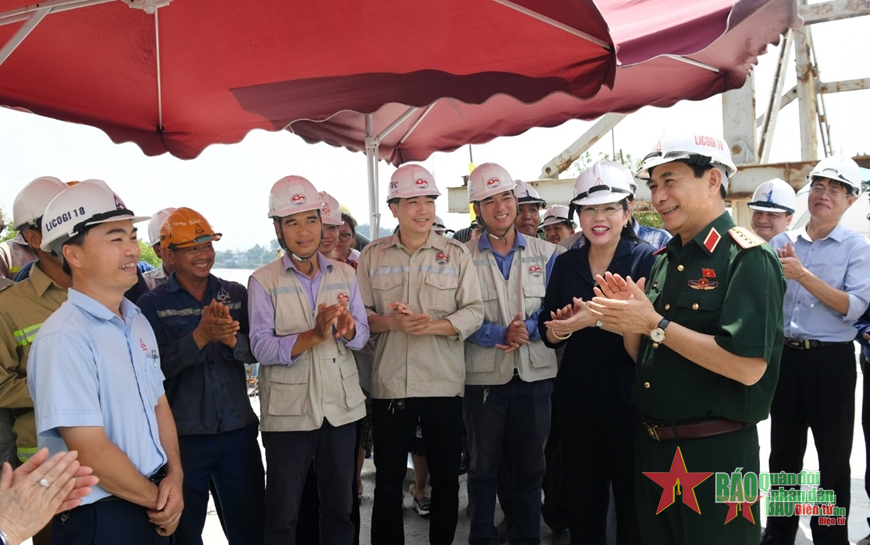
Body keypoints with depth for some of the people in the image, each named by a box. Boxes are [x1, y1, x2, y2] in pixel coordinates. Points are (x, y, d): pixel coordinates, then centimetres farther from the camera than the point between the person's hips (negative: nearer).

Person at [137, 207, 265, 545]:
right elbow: (154, 367, -16)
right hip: (181, 436, -2)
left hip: (238, 431, 2)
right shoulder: (152, 304, -5)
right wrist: (201, 335, -28)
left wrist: (231, 338, -22)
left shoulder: (236, 295, 3)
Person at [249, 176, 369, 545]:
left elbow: (362, 335, 1)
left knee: (340, 507, 18)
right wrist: (313, 336, -28)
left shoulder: (345, 274, 5)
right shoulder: (263, 281, -6)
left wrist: (348, 328, -22)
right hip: (288, 411, -3)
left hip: (341, 407, 3)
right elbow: (261, 347, -14)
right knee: (282, 514, 10)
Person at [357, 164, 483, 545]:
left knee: (446, 476, 13)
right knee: (388, 479, 12)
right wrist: (391, 322, -17)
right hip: (389, 384, 0)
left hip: (444, 384, 0)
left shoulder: (456, 254, 2)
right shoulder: (372, 255, 4)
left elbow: (474, 312, -5)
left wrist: (429, 325, -20)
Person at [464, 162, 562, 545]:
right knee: (483, 466, 13)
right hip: (484, 374, -1)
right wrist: (502, 335, -20)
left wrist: (529, 328, -19)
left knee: (530, 466, 14)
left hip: (535, 373, 2)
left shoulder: (546, 254, 4)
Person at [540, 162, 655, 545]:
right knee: (582, 502, 15)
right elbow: (547, 332, 8)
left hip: (629, 401, -4)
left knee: (633, 503, 7)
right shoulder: (565, 264, 7)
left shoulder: (646, 259, -6)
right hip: (575, 402, 4)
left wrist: (600, 318, -28)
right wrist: (560, 328, -14)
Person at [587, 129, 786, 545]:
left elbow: (748, 366, -25)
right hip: (653, 448, 7)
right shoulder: (665, 259, 9)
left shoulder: (747, 257, -14)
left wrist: (655, 324, -21)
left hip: (715, 454, -7)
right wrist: (626, 318, -8)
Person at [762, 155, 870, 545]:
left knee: (833, 456, 9)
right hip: (785, 355, 3)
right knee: (783, 451, 15)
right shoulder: (780, 243, 6)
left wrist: (803, 275, -22)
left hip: (831, 361, -3)